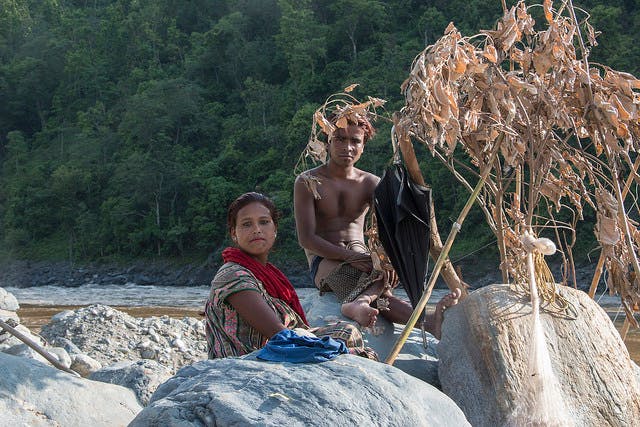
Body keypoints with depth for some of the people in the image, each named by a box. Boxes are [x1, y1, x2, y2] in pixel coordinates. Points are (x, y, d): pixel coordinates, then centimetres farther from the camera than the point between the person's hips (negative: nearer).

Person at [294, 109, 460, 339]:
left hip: (361, 258, 4)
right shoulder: (308, 182, -2)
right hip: (325, 261, -4)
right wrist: (350, 256, -26)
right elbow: (306, 238, -12)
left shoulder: (371, 183, 8)